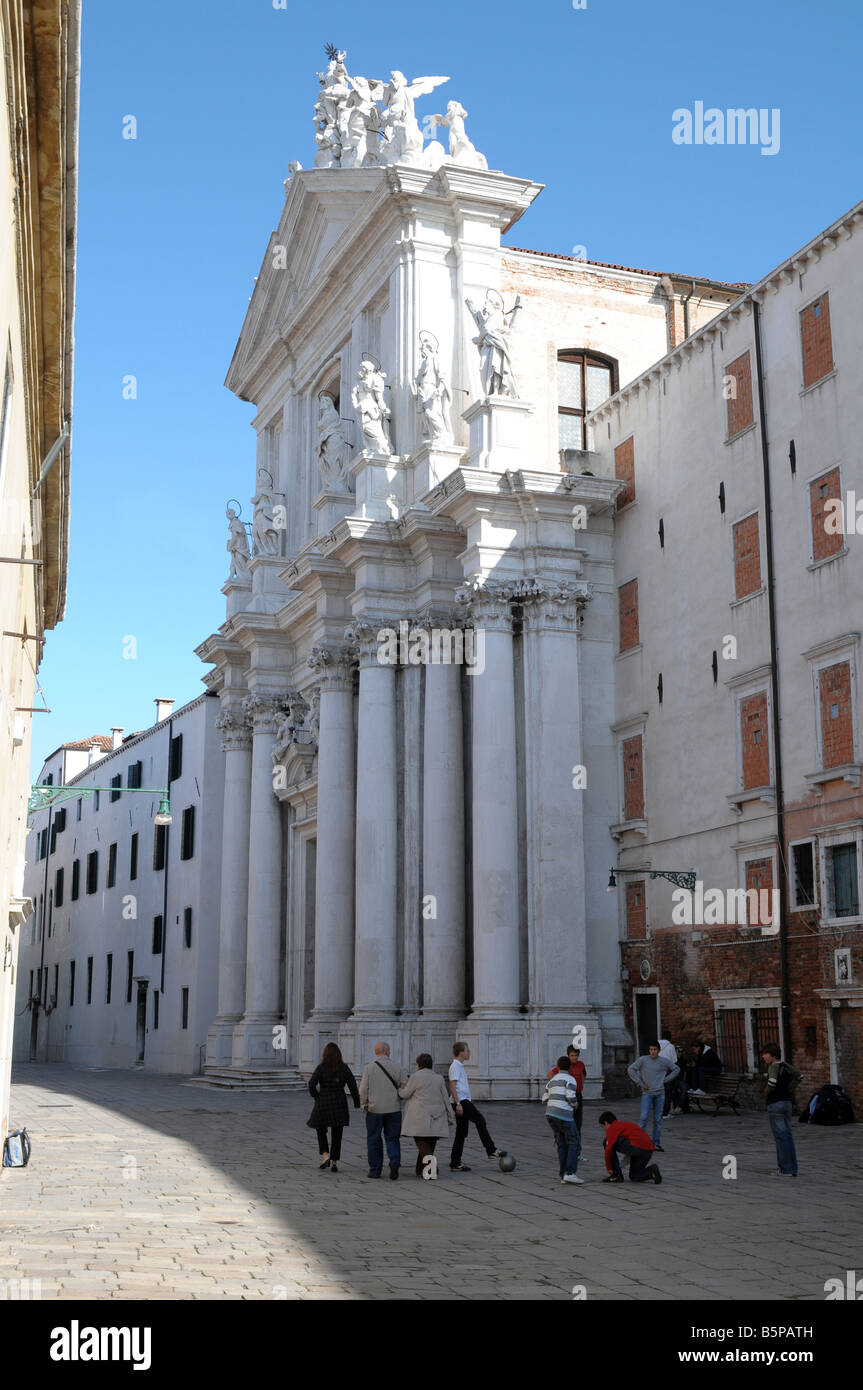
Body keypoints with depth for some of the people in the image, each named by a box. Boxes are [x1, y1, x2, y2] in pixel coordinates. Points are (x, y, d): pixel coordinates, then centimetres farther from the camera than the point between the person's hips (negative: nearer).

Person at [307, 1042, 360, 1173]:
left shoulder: (321, 1068, -5)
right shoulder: (344, 1068, 1)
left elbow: (312, 1085, -14)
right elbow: (353, 1085, -1)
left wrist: (316, 1097, 4)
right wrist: (357, 1103, 10)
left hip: (323, 1103, -1)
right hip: (340, 1103, 1)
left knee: (321, 1131, 17)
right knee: (337, 1135, 9)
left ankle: (325, 1156, -1)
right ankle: (334, 1163, 2)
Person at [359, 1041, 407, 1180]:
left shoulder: (368, 1068, -4)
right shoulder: (396, 1068, -2)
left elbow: (363, 1089, -6)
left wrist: (364, 1105, 7)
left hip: (374, 1109, 0)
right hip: (394, 1109, 0)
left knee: (374, 1140, 10)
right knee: (392, 1138, 9)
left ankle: (375, 1170, 11)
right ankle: (395, 1161, -15)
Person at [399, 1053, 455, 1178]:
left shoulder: (415, 1077, -6)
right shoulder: (439, 1078, 8)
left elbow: (404, 1093, -1)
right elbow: (445, 1099, 9)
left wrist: (400, 1087, 20)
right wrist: (450, 1117, 13)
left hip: (420, 1119, -4)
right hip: (436, 1118, 4)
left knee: (421, 1142, -2)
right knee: (430, 1143, 12)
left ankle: (429, 1159, -26)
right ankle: (421, 1171, 15)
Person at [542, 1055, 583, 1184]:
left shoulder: (552, 1081, 18)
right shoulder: (570, 1079, -3)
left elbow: (545, 1099, 17)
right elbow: (571, 1096, -15)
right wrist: (575, 1104, 7)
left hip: (550, 1114, 7)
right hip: (563, 1115, -7)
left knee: (562, 1145, 12)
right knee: (574, 1143, 0)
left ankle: (564, 1176, 6)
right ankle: (570, 1173, -11)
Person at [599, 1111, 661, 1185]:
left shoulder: (612, 1127, 7)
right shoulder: (625, 1124, 31)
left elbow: (608, 1149, -4)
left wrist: (609, 1168, 9)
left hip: (636, 1147, -9)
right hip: (649, 1150, 9)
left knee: (608, 1142, 10)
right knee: (634, 1177, 27)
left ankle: (616, 1175, 9)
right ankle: (652, 1171, 2)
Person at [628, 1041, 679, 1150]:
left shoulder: (664, 1061, 2)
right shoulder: (643, 1060, -3)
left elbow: (676, 1069, 13)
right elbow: (631, 1070, -4)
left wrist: (665, 1080, 4)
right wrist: (640, 1083, -6)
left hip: (660, 1093, 2)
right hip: (647, 1093, -2)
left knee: (658, 1119, 5)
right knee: (644, 1117, -12)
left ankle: (656, 1143, 11)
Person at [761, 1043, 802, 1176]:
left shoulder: (774, 1066, -14)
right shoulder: (785, 1065, 9)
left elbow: (772, 1081, -30)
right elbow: (799, 1076, 16)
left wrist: (766, 1092, -11)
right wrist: (790, 1089, 11)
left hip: (775, 1104, -8)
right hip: (787, 1102, 8)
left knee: (781, 1136, -5)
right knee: (787, 1136, 12)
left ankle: (786, 1169, -3)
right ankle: (792, 1168, 16)